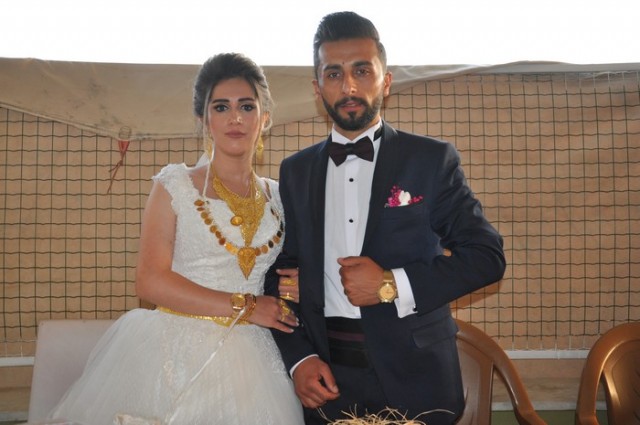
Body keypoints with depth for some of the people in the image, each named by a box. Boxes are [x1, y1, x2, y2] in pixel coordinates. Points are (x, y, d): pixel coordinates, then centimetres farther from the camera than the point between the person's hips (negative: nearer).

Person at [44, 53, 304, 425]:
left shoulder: (277, 197, 9)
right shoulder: (175, 186, -2)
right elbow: (152, 282, -11)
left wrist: (296, 291, -4)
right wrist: (243, 306, -12)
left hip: (248, 360, 3)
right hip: (177, 354, -3)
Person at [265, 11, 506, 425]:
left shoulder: (433, 159, -3)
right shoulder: (295, 171, 6)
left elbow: (488, 256, -6)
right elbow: (281, 271, 7)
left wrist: (392, 285, -16)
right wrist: (298, 357, -6)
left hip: (415, 375, -2)